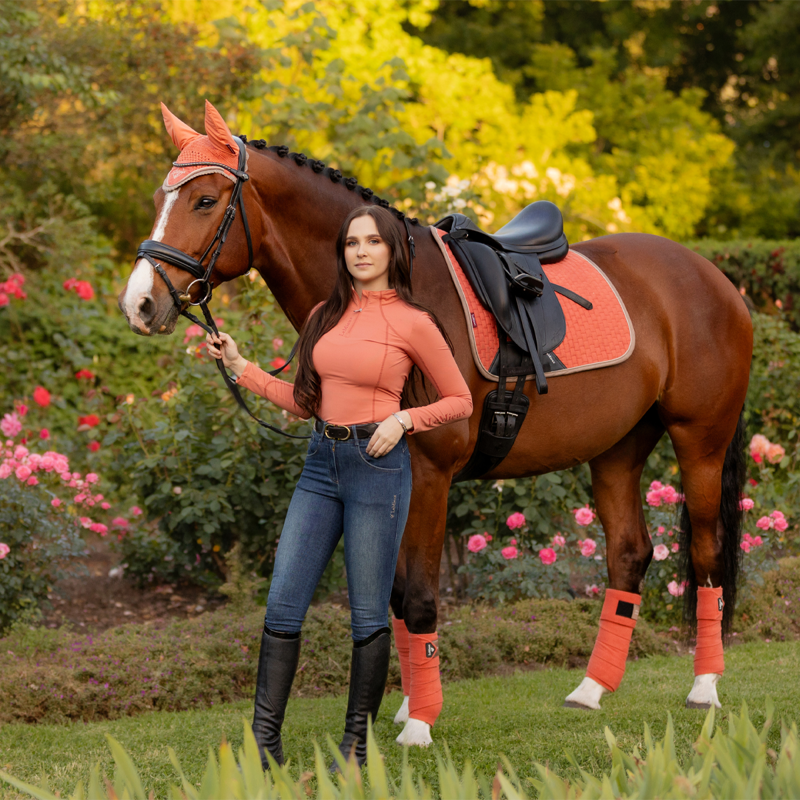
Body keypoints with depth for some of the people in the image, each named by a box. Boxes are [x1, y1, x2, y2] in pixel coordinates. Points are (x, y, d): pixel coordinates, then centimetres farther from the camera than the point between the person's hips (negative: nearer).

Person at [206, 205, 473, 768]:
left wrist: (403, 420, -12)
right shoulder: (325, 317, 12)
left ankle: (357, 744, 12)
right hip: (322, 464, 5)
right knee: (283, 605, 1)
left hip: (378, 466, -5)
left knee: (369, 613, 1)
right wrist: (239, 366, 11)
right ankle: (265, 741, 7)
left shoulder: (412, 323, -4)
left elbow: (460, 400, 2)